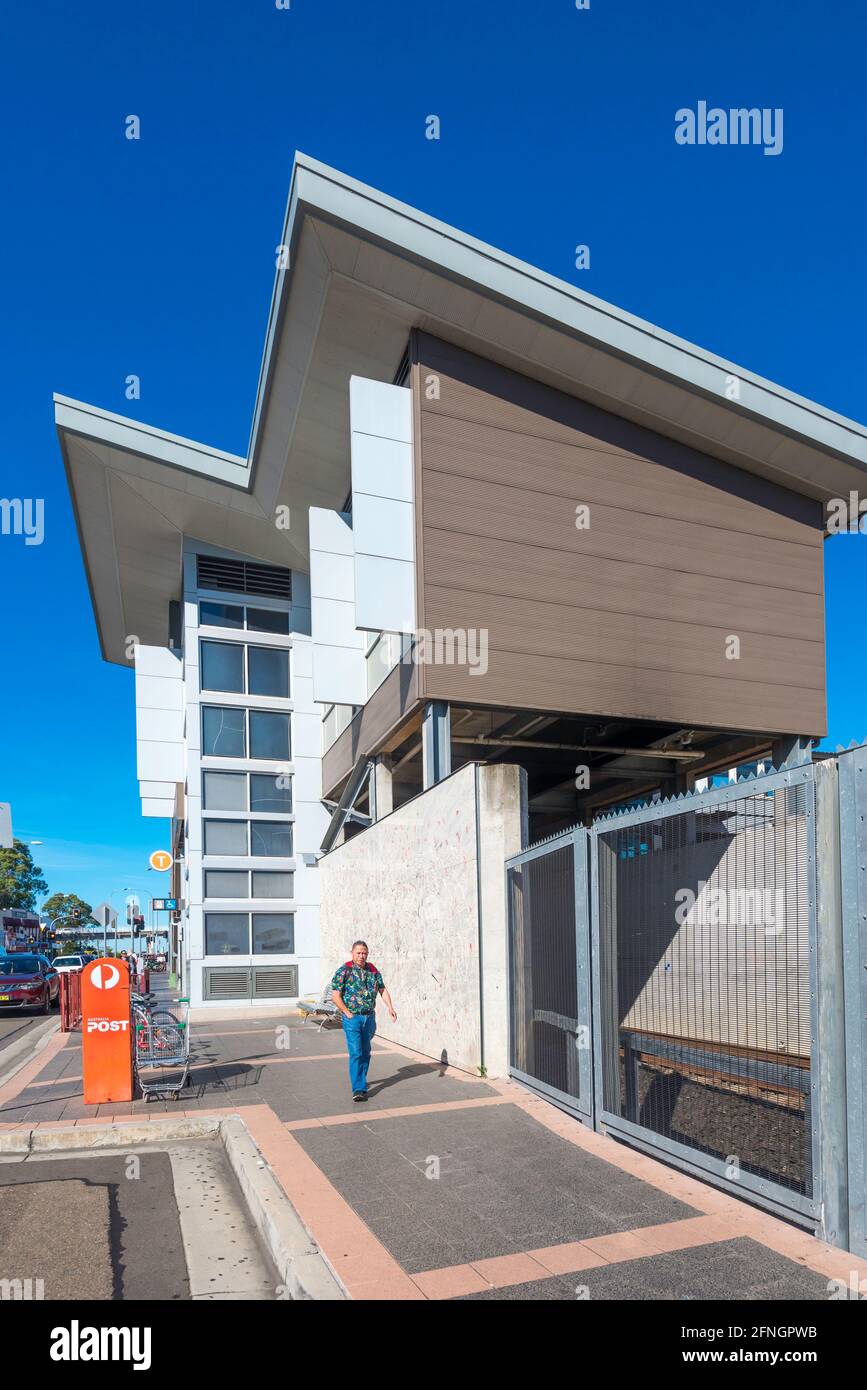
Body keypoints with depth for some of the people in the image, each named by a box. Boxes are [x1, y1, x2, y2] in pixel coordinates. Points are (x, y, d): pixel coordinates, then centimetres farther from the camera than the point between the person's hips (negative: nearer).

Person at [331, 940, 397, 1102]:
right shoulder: (344, 971, -8)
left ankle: (360, 1080, 33)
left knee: (366, 1052, 14)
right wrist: (348, 1013, -12)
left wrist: (390, 1007, -1)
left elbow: (382, 990, 13)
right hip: (352, 1018, -5)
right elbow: (335, 995, -10)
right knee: (356, 1053, -11)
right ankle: (358, 1089, -10)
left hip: (369, 1017, 5)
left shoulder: (373, 970, 7)